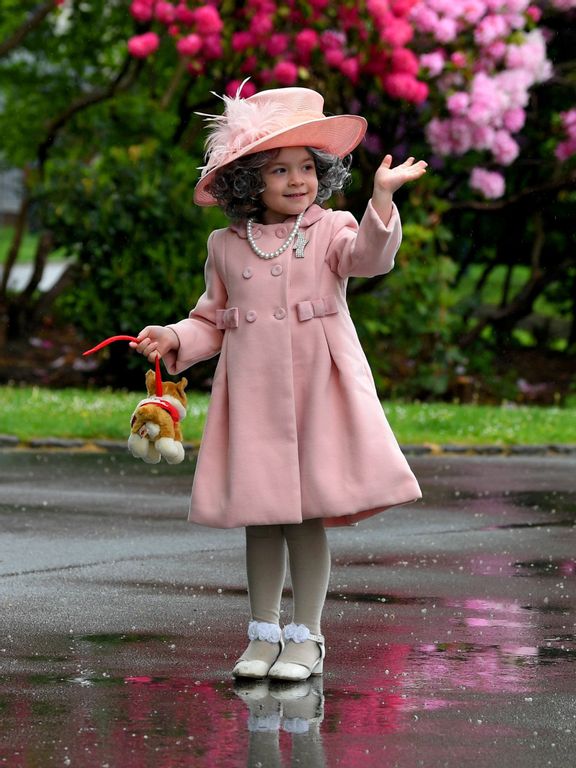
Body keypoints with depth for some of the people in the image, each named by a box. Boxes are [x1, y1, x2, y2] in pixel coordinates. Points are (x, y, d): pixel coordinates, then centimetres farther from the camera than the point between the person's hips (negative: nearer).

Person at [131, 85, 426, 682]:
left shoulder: (330, 231, 1)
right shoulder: (227, 247, 9)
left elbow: (370, 257, -21)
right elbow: (212, 321, 17)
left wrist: (382, 197, -36)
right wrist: (174, 339, -2)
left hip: (318, 390, -2)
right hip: (253, 396, 2)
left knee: (308, 513, -2)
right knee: (260, 512, 6)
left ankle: (306, 636, 9)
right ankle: (263, 633, 17)